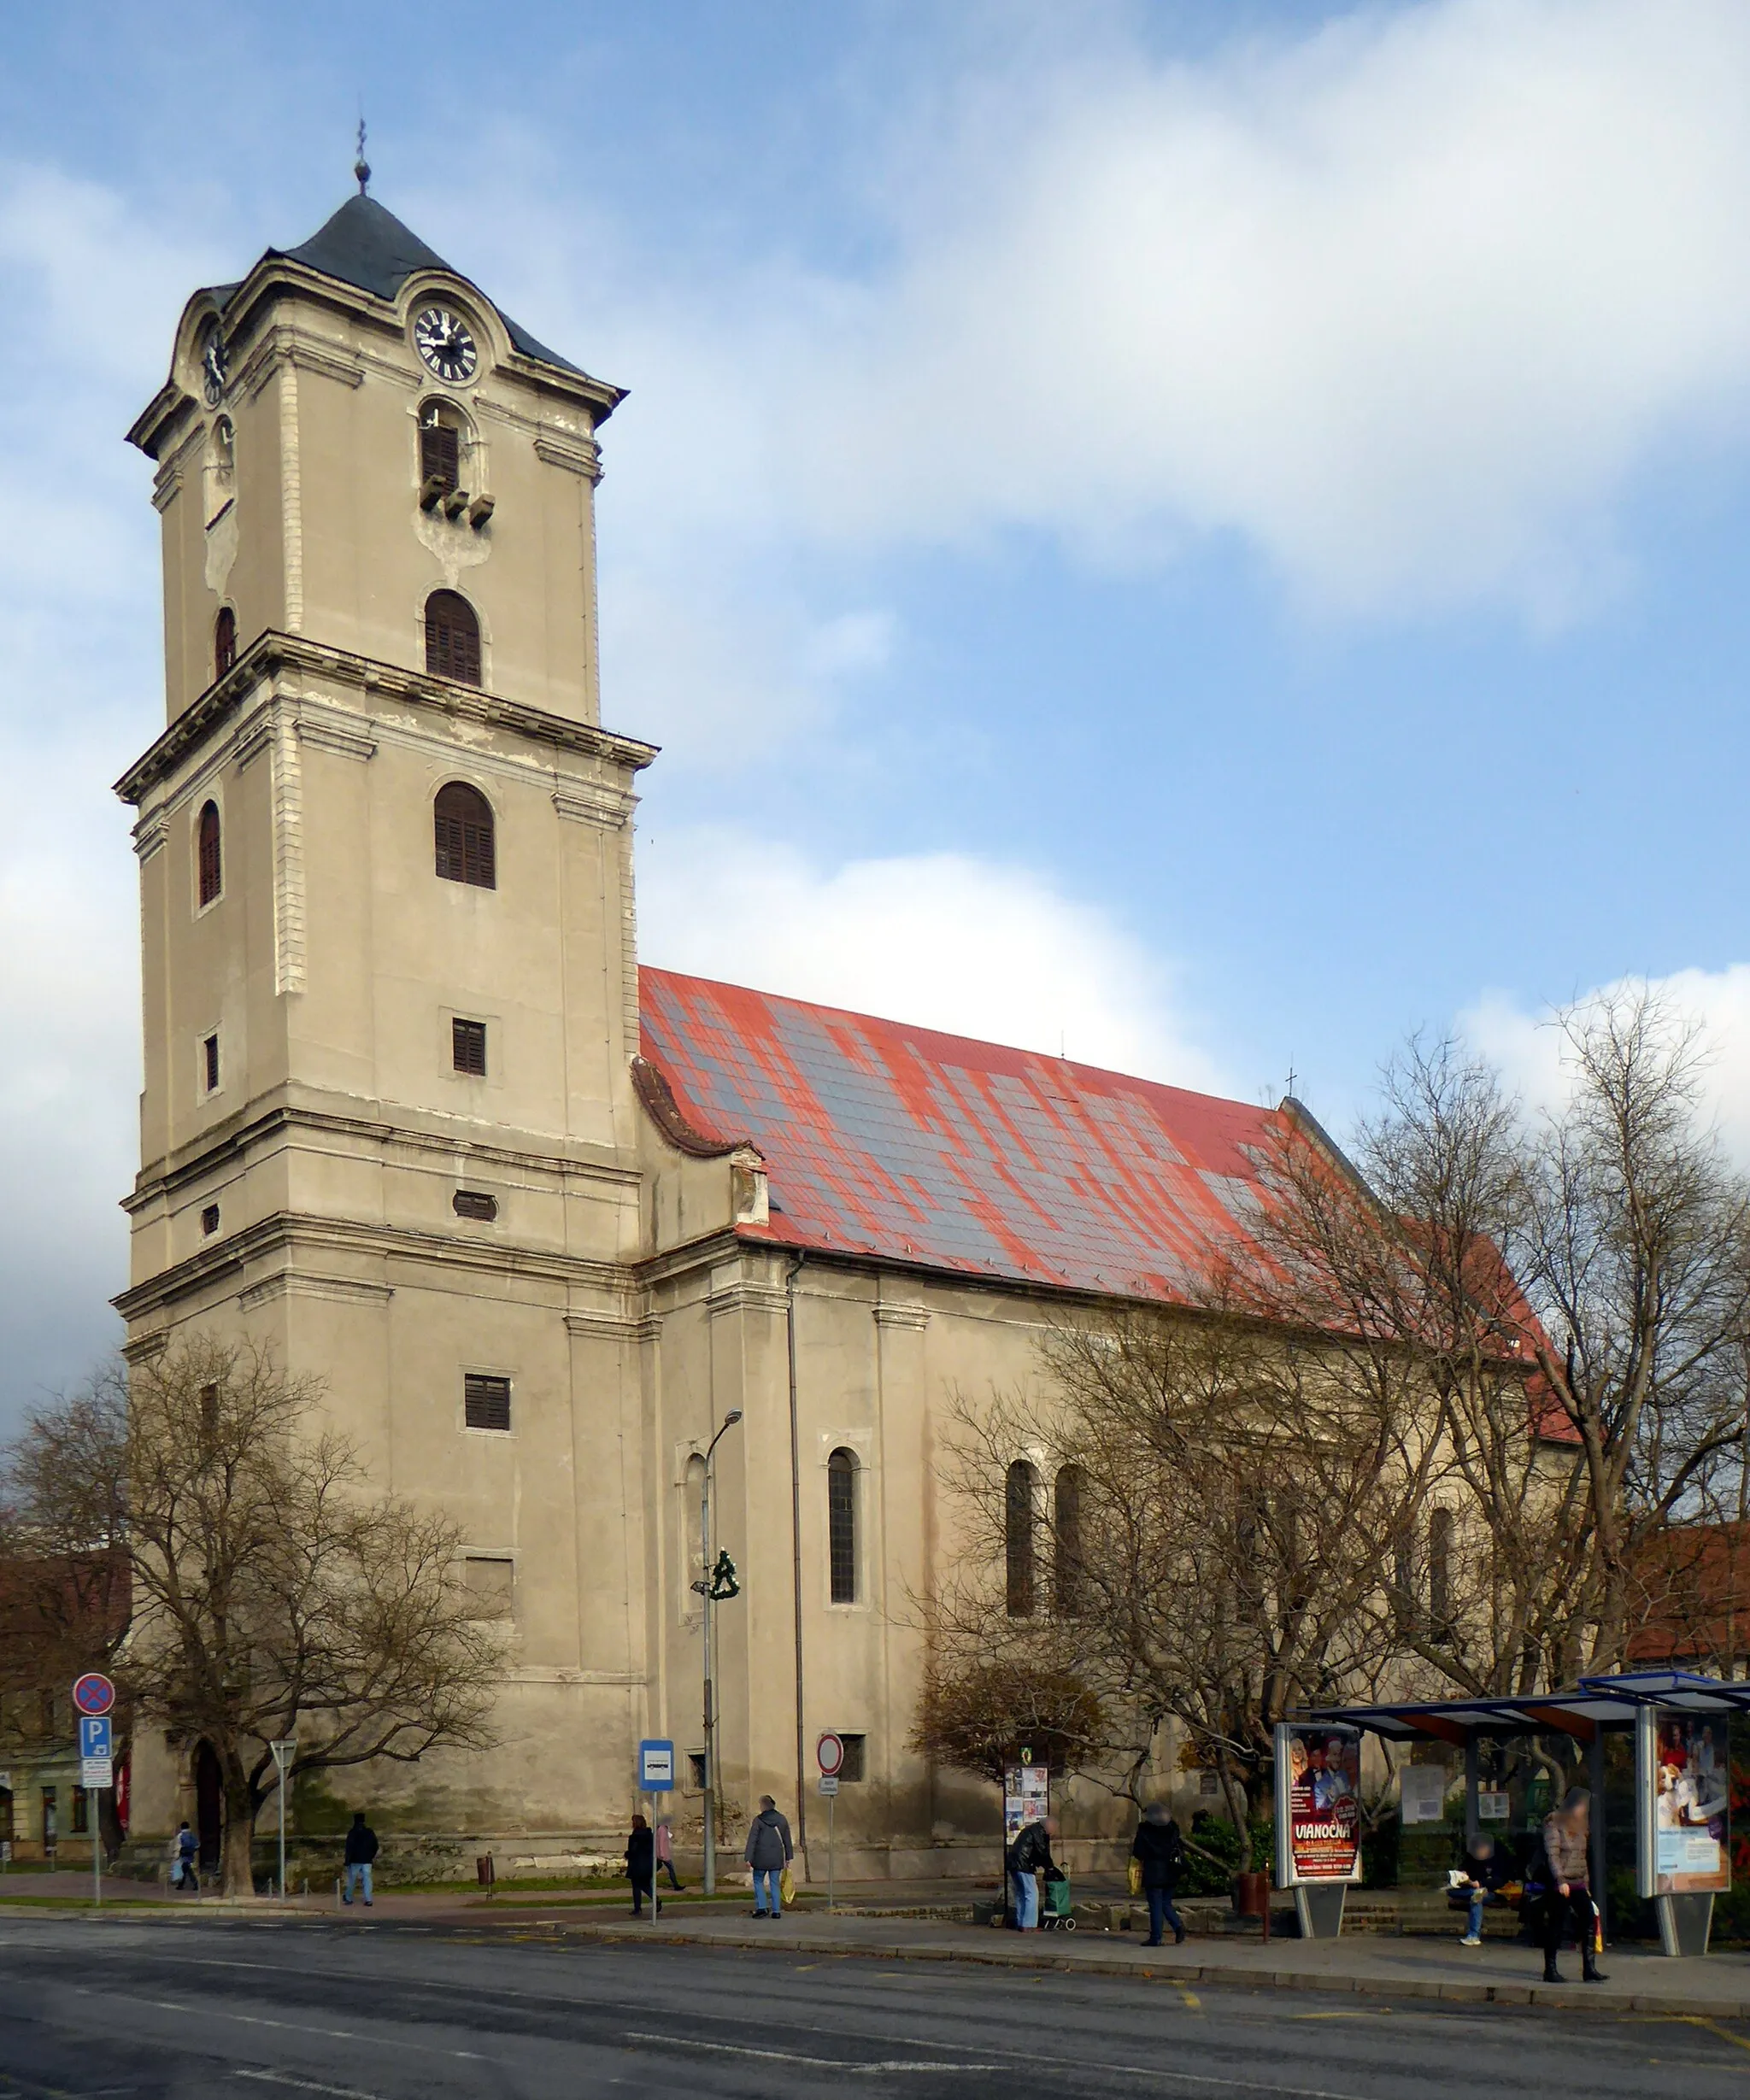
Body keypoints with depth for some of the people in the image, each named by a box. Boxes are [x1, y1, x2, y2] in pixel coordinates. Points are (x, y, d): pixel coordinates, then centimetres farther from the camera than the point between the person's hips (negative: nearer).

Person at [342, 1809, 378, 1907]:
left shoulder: (352, 1832, -11)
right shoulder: (370, 1831, 3)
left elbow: (349, 1848, -14)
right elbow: (375, 1846, 9)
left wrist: (347, 1861, -10)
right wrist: (372, 1856, 21)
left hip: (355, 1861, -3)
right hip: (367, 1860, 3)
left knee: (351, 1880, 13)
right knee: (367, 1879, 2)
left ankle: (348, 1898, 26)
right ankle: (368, 1900, -6)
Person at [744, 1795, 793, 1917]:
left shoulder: (758, 1820, -8)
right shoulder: (781, 1819, 6)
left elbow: (752, 1840, -10)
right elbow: (787, 1840, 10)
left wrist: (748, 1858, -9)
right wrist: (788, 1857, 17)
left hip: (761, 1857, -4)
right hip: (777, 1858, 4)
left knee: (758, 1881, 11)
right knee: (775, 1883, 9)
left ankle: (762, 1907, -1)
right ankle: (776, 1911, 6)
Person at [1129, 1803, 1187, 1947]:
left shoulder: (1144, 1829, -9)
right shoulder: (1172, 1827, 5)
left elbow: (1138, 1852, -8)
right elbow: (1181, 1847, 8)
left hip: (1153, 1872, -5)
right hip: (1171, 1873, 5)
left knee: (1155, 1905, 0)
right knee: (1166, 1904, 15)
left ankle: (1155, 1938, 1)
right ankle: (1178, 1925, -7)